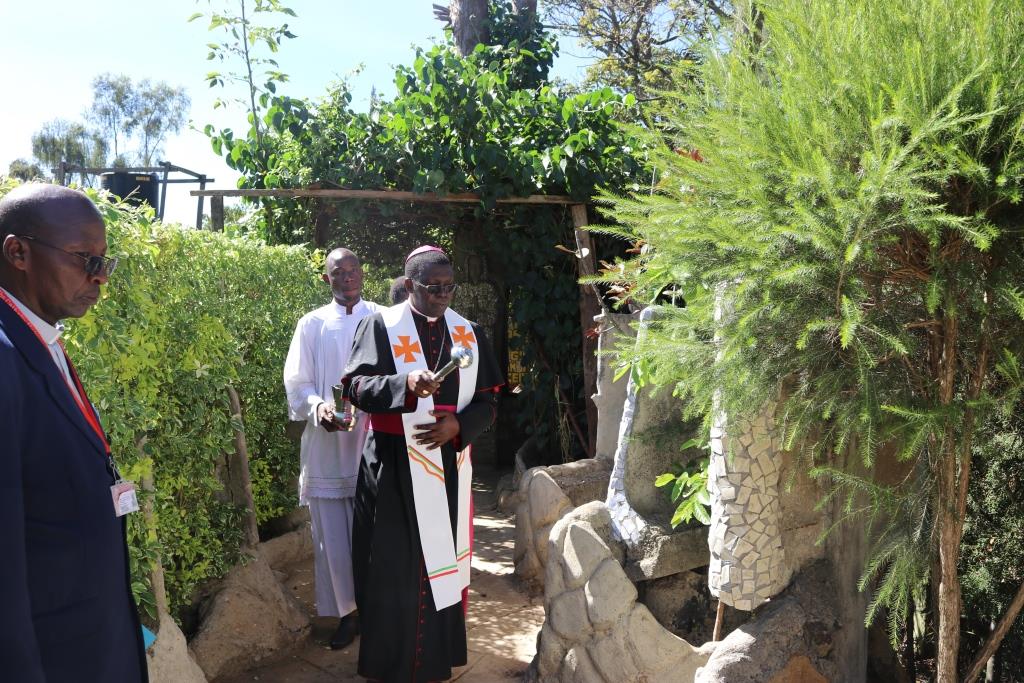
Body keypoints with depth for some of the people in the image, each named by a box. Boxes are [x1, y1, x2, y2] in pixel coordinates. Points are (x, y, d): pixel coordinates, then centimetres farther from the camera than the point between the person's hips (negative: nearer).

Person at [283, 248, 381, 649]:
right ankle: (346, 612, 20)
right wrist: (318, 407, -15)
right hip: (327, 448, 1)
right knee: (333, 536, 5)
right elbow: (296, 383, 5)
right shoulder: (312, 324, 7)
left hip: (373, 443, -1)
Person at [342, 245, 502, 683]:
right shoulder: (380, 326, -2)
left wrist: (458, 424, -13)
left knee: (444, 560, 9)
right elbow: (355, 385, -11)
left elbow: (487, 400, 7)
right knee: (392, 566, 3)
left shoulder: (469, 333, 8)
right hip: (392, 467, -3)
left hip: (449, 466, 3)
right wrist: (406, 384, -28)